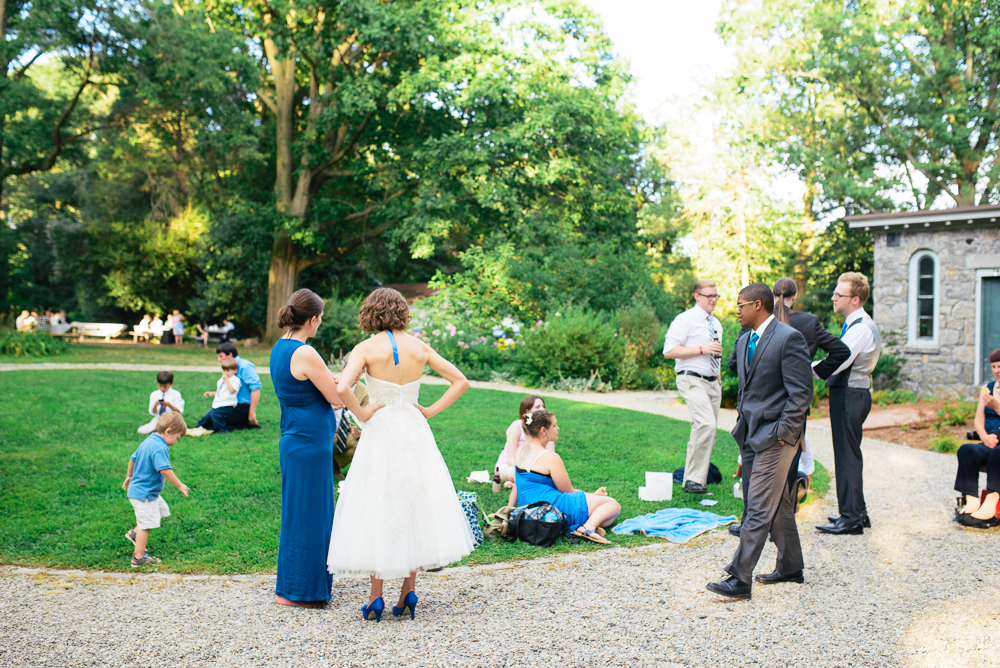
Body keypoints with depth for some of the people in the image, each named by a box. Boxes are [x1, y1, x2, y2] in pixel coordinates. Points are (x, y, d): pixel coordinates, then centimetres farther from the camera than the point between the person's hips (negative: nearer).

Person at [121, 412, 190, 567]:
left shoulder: (148, 441, 8)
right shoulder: (160, 448, -24)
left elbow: (133, 458, 21)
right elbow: (164, 470, -32)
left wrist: (129, 477, 34)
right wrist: (179, 485, -23)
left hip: (137, 489, 10)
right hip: (144, 494, -10)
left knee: (162, 510, 21)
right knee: (146, 524, -2)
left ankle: (134, 533, 25)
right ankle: (139, 558, 6)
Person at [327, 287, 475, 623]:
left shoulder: (366, 348, -9)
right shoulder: (419, 347, 2)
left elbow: (343, 388, -24)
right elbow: (461, 381, 5)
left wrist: (362, 413, -9)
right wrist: (431, 410, 4)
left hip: (381, 432, -3)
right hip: (415, 431, 3)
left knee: (379, 509, 5)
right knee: (415, 506, 13)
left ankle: (376, 598, 9)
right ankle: (409, 591, 19)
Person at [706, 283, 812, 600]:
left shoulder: (789, 338, -13)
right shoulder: (744, 341, 14)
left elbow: (801, 392, -16)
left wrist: (783, 432, -17)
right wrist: (742, 423, 16)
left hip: (775, 436, -9)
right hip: (750, 435, 9)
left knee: (758, 509, -8)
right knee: (778, 504, 17)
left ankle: (740, 579, -6)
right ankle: (790, 567, 29)